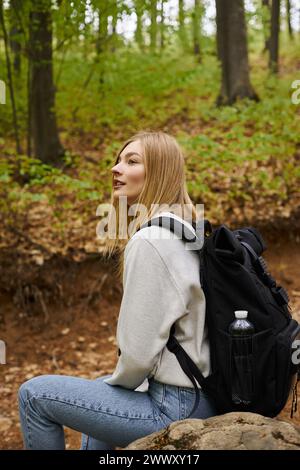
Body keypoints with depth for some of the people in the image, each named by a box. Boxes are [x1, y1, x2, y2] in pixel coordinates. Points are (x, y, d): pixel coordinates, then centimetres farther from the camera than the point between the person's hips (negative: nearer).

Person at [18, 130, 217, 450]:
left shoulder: (149, 241, -21)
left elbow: (138, 353, -22)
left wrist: (118, 383, -1)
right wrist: (111, 383, 15)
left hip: (176, 407, -10)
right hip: (203, 396, 10)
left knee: (34, 394, 0)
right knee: (100, 387, 35)